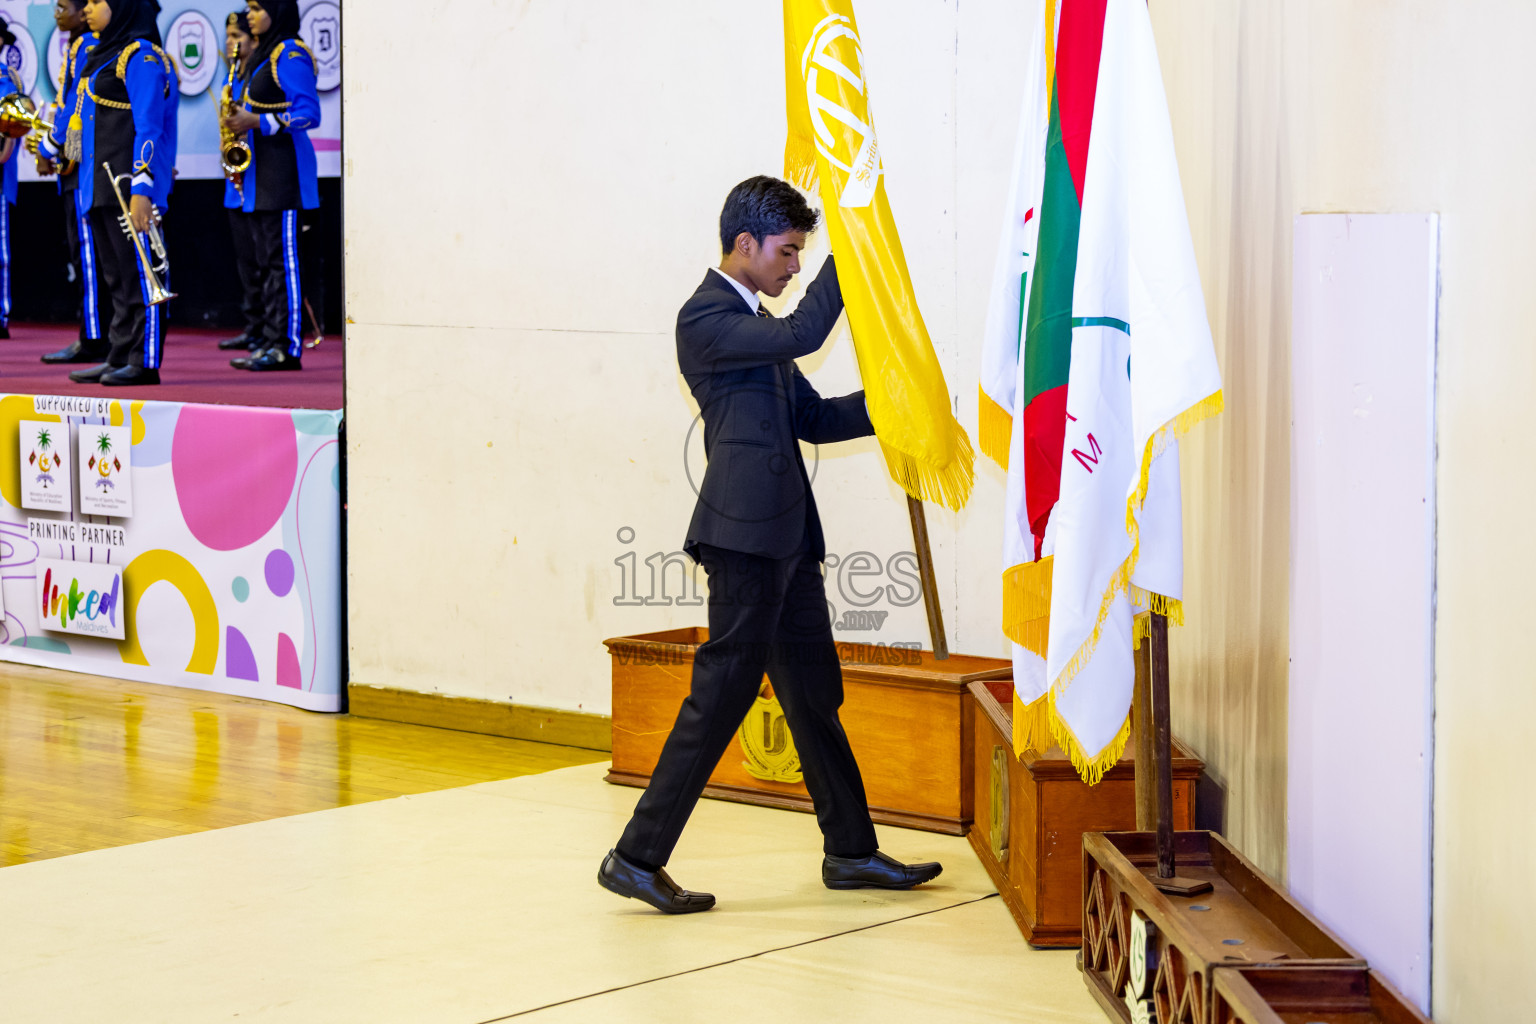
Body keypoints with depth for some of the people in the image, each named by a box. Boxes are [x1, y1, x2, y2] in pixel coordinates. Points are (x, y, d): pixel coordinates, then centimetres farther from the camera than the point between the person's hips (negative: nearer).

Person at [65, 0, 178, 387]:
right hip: (102, 185, 10)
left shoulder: (141, 57, -10)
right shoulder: (105, 56, 19)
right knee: (116, 277, 11)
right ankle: (119, 358, 14)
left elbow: (149, 127, -16)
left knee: (138, 271, -7)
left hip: (128, 184, -10)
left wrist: (141, 188, -23)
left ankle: (146, 361, -6)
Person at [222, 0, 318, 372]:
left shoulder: (291, 55, -12)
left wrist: (259, 122, -21)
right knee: (267, 259, 10)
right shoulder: (263, 55, 19)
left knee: (283, 258, -10)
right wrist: (242, 120, 11)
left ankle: (288, 347, -10)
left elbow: (309, 114, -18)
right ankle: (271, 342, 12)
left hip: (283, 170, -10)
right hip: (261, 172, 10)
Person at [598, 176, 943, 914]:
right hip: (745, 533, -10)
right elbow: (801, 335, -23)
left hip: (784, 535, 10)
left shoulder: (755, 320, 20)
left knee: (815, 694, 14)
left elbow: (814, 416, 21)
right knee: (721, 694, -9)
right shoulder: (705, 318, -11)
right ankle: (637, 856, -4)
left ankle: (851, 851, 23)